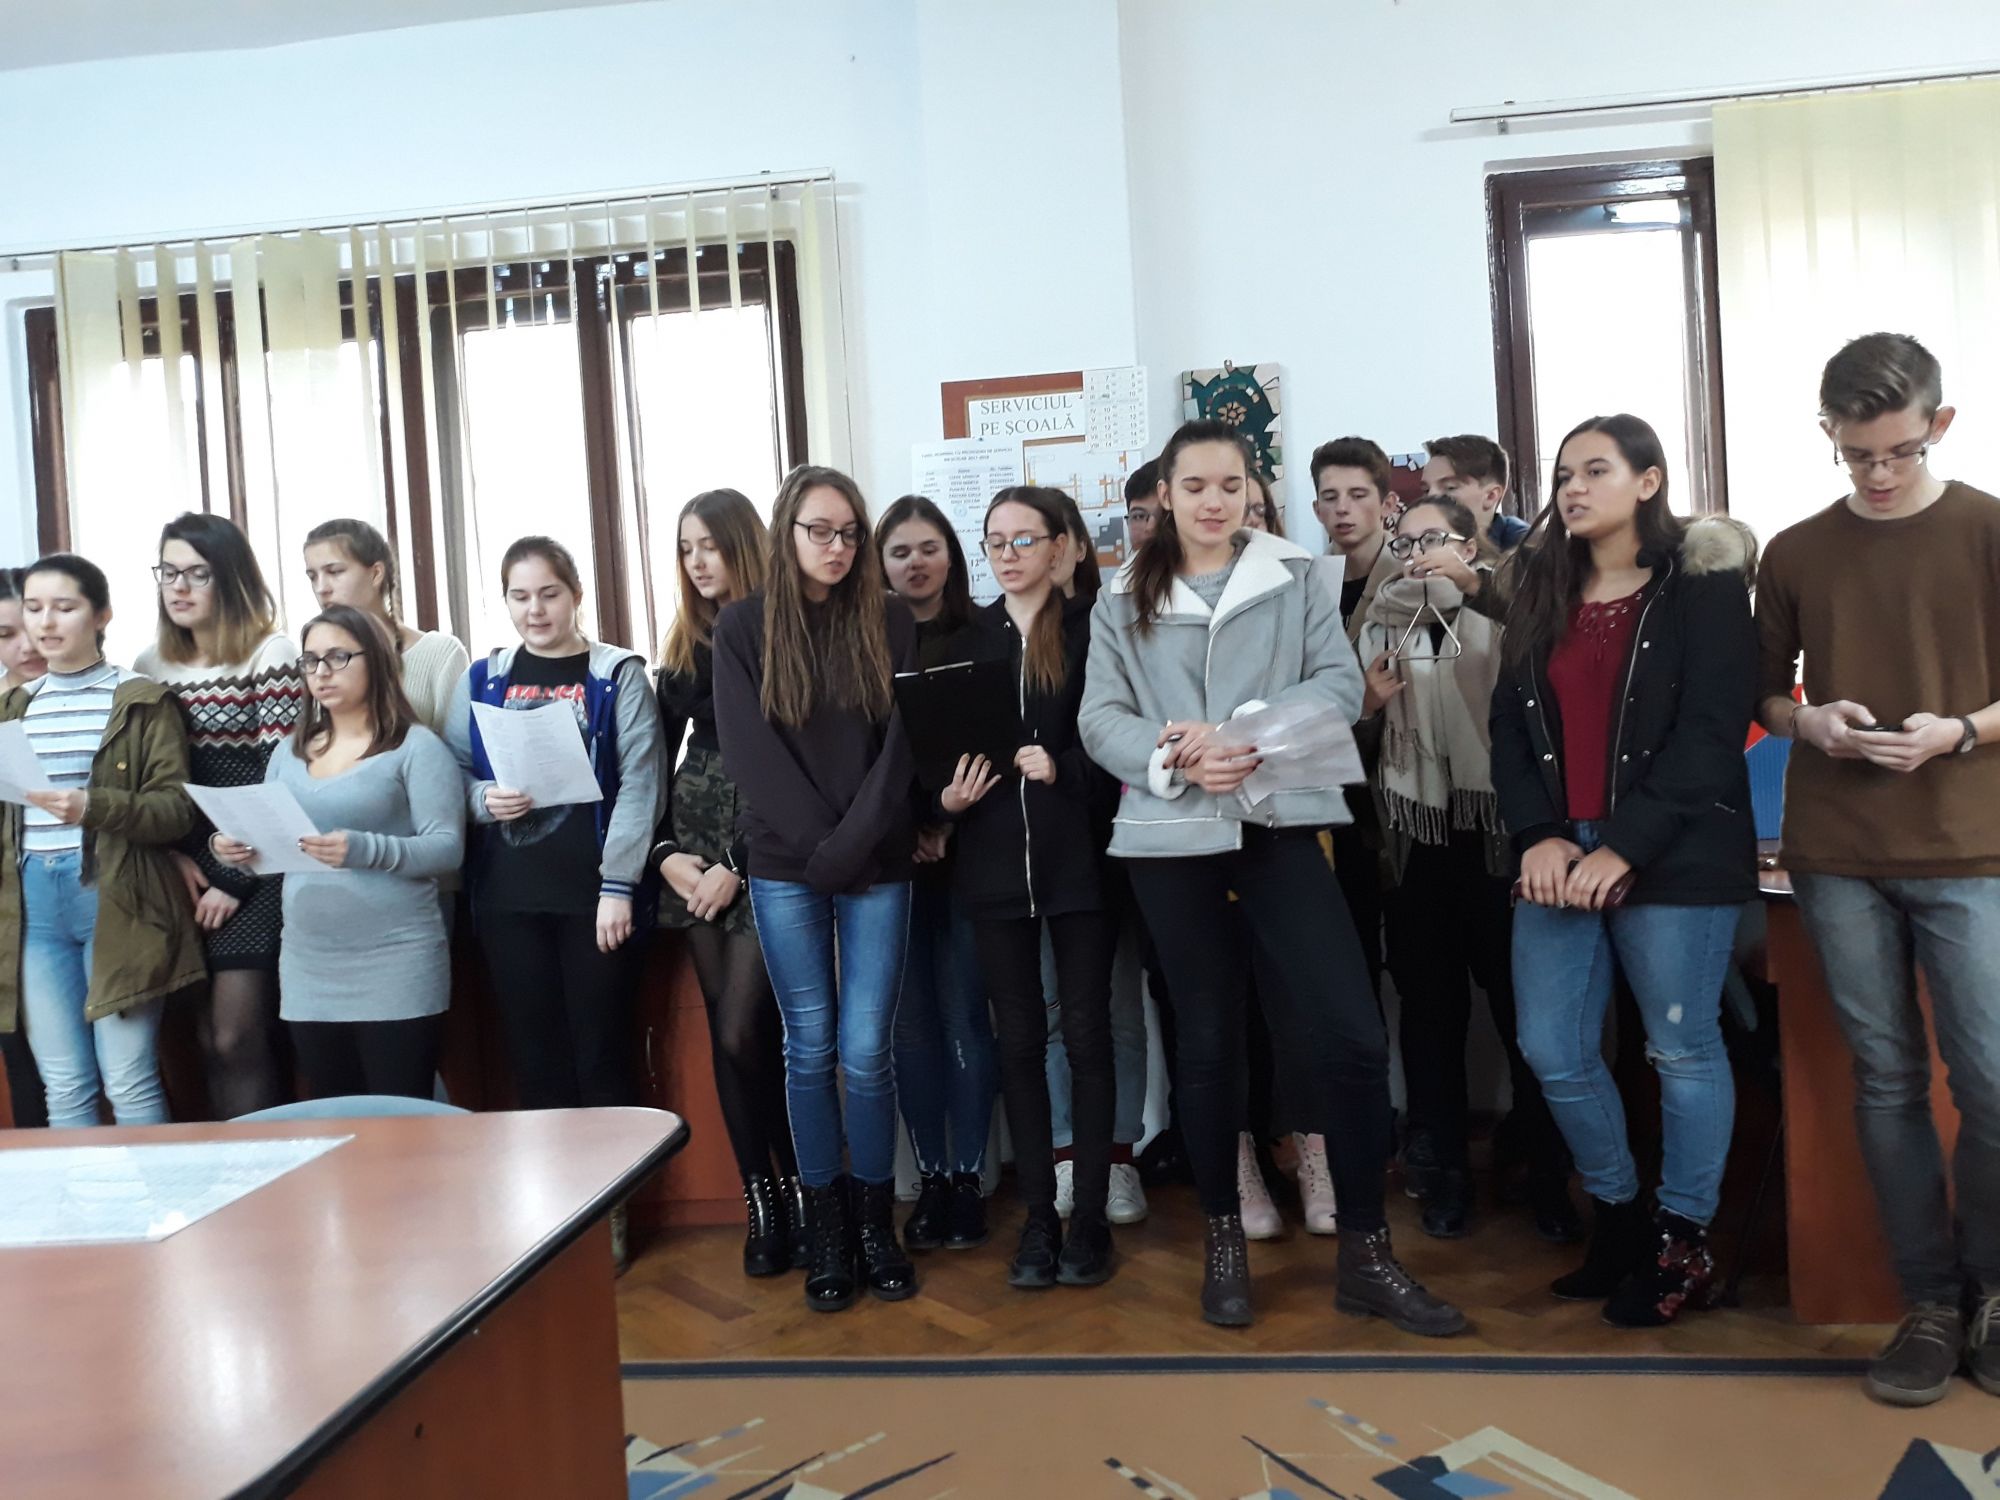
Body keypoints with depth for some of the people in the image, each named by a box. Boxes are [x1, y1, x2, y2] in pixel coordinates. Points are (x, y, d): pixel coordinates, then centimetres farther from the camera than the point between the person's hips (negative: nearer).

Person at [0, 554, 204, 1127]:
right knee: (63, 1089, 7)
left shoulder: (142, 701, 0)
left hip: (117, 900, -4)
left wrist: (93, 807, -23)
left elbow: (177, 809, -7)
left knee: (129, 1084, -3)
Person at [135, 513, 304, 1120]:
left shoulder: (272, 654, -6)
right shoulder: (150, 665, 11)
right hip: (185, 869, 5)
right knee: (207, 1040, 8)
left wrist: (236, 879, -11)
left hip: (256, 869, -5)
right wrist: (172, 856, -4)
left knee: (236, 1039, -8)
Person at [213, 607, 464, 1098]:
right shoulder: (289, 754, 15)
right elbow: (267, 847, 19)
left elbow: (448, 848, -11)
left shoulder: (415, 747, -4)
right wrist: (230, 849, -4)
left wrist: (364, 850, -26)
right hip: (307, 972, 6)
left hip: (394, 967, -5)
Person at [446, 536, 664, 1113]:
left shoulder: (618, 675, 1)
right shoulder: (481, 679, 11)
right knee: (532, 1055, 8)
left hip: (594, 891, -3)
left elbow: (640, 784, -6)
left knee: (602, 1055, 1)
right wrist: (483, 799, -10)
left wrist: (619, 884, -13)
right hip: (507, 897, 3)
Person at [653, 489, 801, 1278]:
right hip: (694, 850, 6)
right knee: (729, 1037, 7)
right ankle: (761, 1198, 17)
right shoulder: (684, 645, 13)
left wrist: (737, 865, -11)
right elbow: (658, 758, 13)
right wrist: (665, 852, -1)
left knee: (744, 1036, -9)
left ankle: (799, 1185, 10)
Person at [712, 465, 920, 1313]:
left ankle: (876, 1220, 16)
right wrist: (820, 842, -12)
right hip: (785, 869, 0)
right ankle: (826, 1226, 17)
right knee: (810, 1049, 5)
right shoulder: (743, 627, 3)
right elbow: (748, 750, -4)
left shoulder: (889, 624, 5)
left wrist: (859, 837, -14)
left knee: (866, 1052, -1)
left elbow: (902, 741, -2)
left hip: (879, 868, 0)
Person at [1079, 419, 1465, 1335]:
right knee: (1208, 1039, 10)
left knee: (1349, 1031, -9)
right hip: (1171, 836, 1)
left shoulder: (1296, 578, 8)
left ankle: (1365, 1254, 5)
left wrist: (1238, 735, -18)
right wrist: (1172, 761, -20)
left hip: (1279, 824, 0)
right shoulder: (1125, 597, 8)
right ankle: (1224, 1240, 26)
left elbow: (1340, 684, -3)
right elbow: (1100, 718, -1)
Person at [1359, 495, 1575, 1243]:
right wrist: (1369, 702, -1)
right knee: (1430, 1006, 9)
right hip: (1416, 838, 4)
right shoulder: (1380, 627, 13)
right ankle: (1443, 1172, 19)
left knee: (1523, 1004, 0)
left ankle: (1549, 1174, 15)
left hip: (1498, 832, -3)